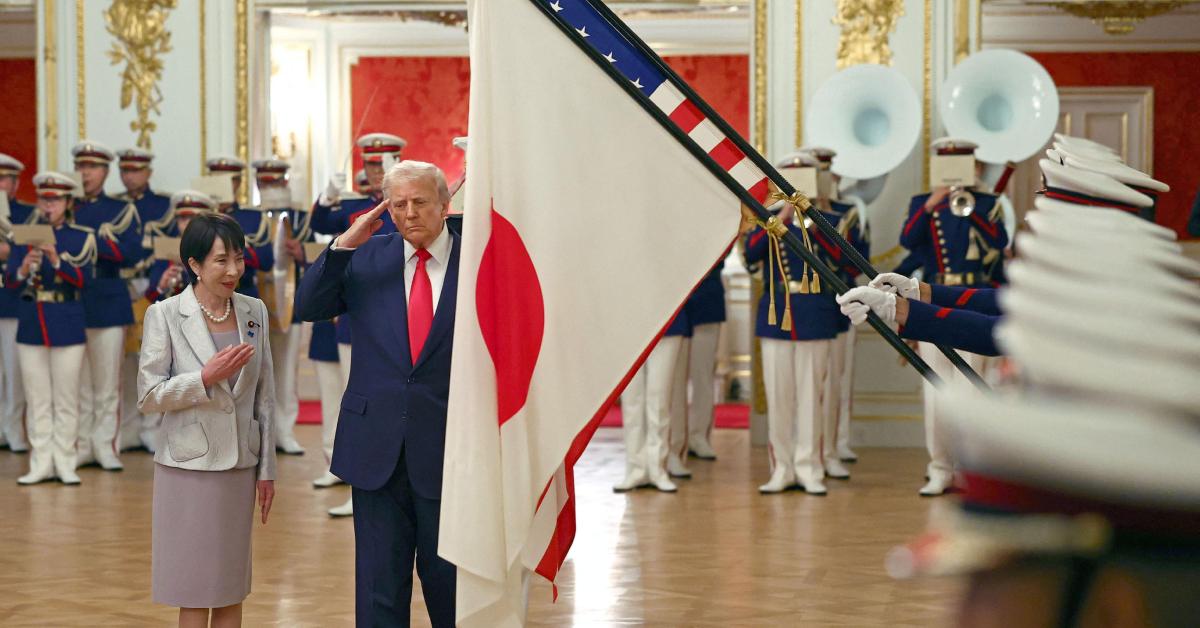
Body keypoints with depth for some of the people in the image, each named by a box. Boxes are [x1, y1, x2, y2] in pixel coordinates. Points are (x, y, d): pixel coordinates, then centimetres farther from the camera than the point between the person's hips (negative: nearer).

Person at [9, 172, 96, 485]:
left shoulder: (82, 237, 1)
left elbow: (83, 279, -12)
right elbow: (10, 280, -2)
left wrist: (57, 261, -27)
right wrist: (24, 268, -23)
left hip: (68, 327, -2)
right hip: (31, 326, 2)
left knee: (66, 400, 2)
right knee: (37, 400, 6)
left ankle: (65, 464, 9)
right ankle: (41, 465, 11)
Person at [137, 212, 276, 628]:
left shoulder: (254, 312, 5)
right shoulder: (164, 316, -7)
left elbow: (264, 396, 10)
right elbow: (147, 397, -8)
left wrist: (266, 467, 10)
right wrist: (205, 378, -20)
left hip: (240, 467, 4)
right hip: (190, 468, -4)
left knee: (232, 592, 11)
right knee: (195, 595, 3)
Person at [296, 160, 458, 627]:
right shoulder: (367, 259, 5)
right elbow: (308, 307, 1)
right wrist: (344, 244, -9)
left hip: (446, 448, -2)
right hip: (377, 447, 2)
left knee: (447, 578, 12)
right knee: (379, 583, 7)